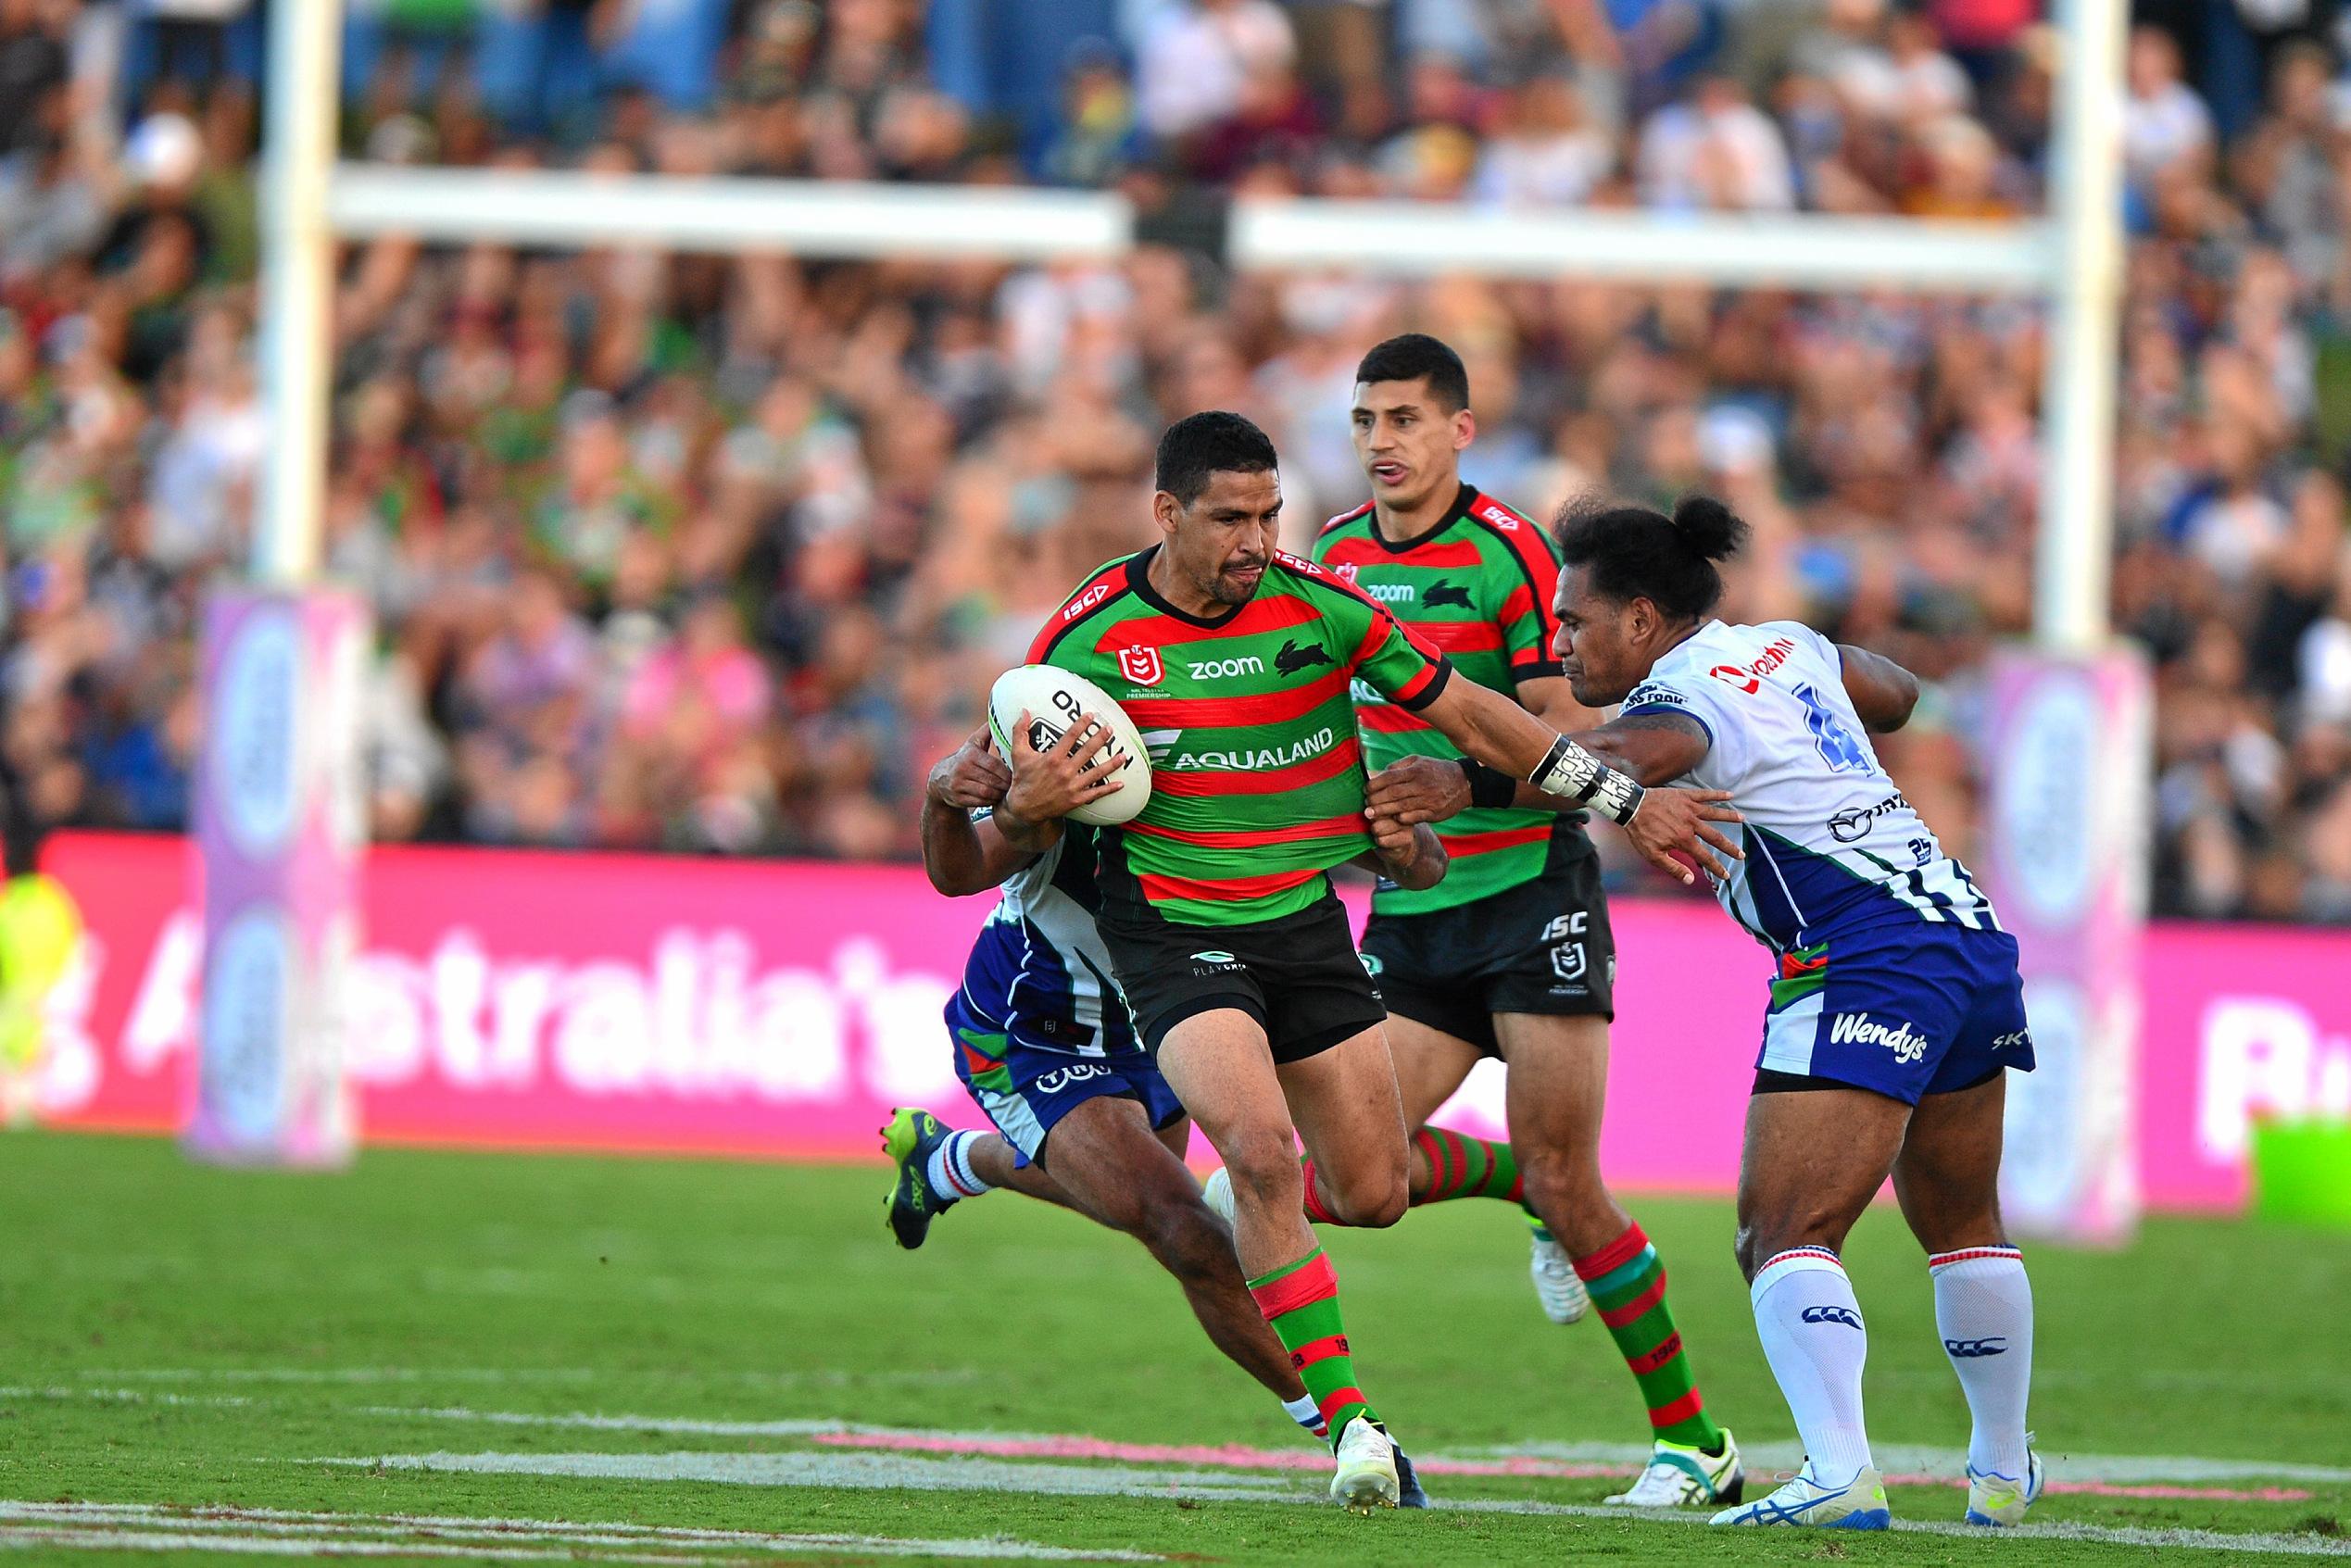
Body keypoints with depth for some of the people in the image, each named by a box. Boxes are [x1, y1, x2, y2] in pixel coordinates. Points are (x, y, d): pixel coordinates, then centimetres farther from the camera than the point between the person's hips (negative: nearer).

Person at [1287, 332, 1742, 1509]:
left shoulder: (1509, 555, -11)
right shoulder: (1334, 555, 8)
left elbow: (1575, 745, -15)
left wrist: (1469, 785, -28)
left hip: (1529, 888, -6)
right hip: (1409, 911, 6)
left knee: (1565, 1189, -9)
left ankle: (1693, 1439, 3)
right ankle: (1528, 1187, 22)